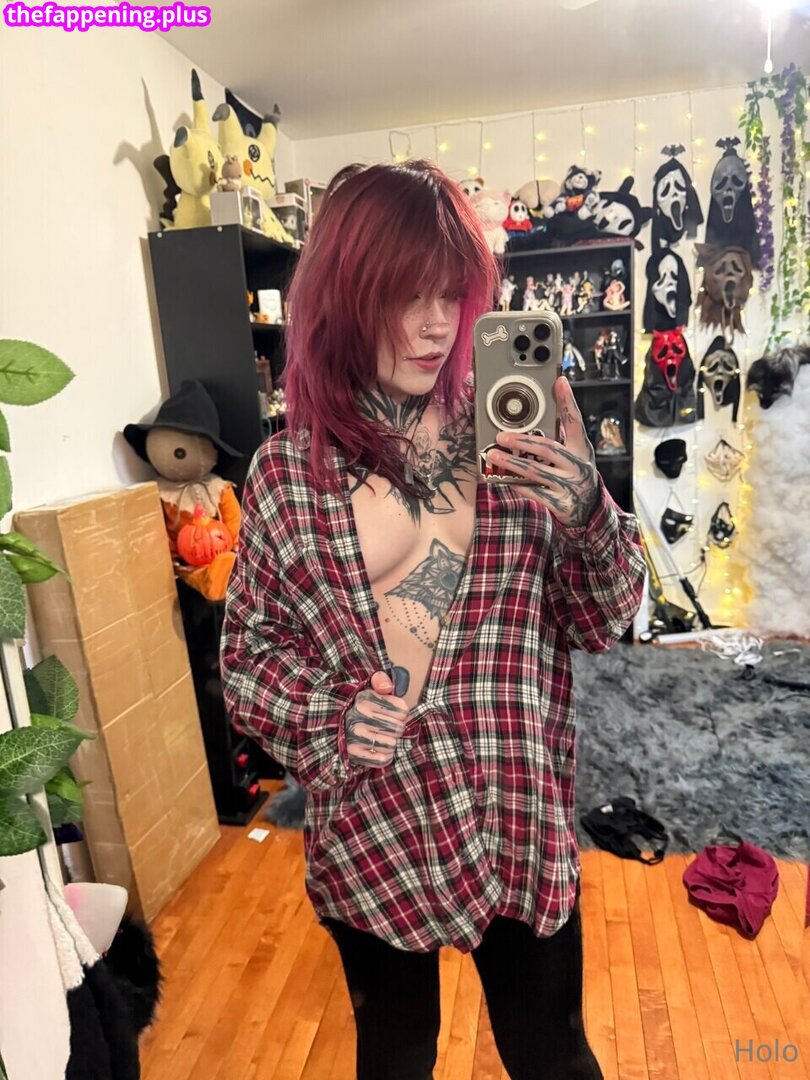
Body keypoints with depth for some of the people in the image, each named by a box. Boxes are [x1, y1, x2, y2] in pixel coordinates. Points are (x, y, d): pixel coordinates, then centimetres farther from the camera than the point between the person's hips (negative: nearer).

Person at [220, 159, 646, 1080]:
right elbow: (248, 651, 1)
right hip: (370, 826, 0)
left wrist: (588, 512, -21)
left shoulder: (511, 435, -6)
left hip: (523, 815, 1)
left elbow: (599, 624, -2)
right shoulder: (287, 471, -7)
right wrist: (328, 717, -18)